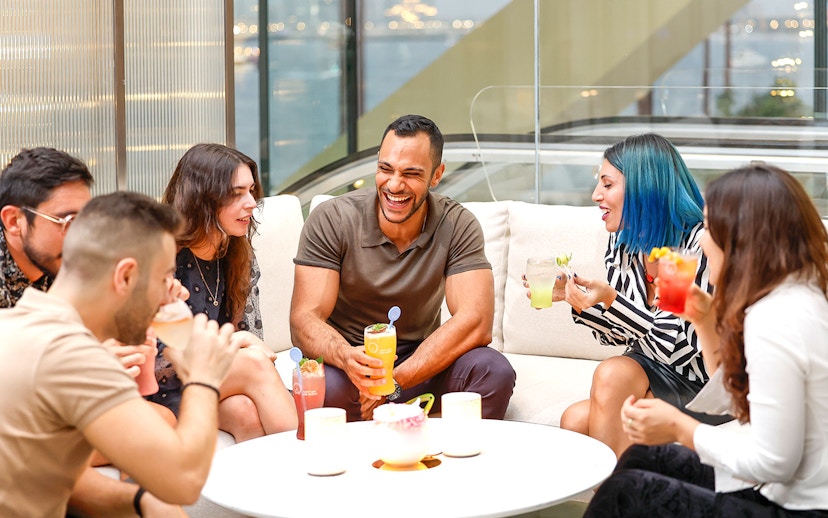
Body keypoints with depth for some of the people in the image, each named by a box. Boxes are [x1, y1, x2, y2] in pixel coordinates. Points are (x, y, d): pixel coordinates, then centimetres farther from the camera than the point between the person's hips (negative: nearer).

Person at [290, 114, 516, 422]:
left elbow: (475, 322, -18)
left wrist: (393, 383, -29)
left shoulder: (457, 226, -8)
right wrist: (346, 357, -42)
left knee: (494, 371, -28)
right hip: (342, 361, -1)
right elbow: (305, 320, -18)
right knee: (325, 386, -37)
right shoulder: (332, 220, -11)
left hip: (419, 360, 1)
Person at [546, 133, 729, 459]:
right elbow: (619, 335, 11)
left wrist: (611, 301, -27)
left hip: (700, 392, -6)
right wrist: (569, 296, -4)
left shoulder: (700, 245, -17)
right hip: (645, 377, 6)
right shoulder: (623, 241, 5)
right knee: (575, 420, -20)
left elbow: (685, 348, -21)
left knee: (613, 374, -29)